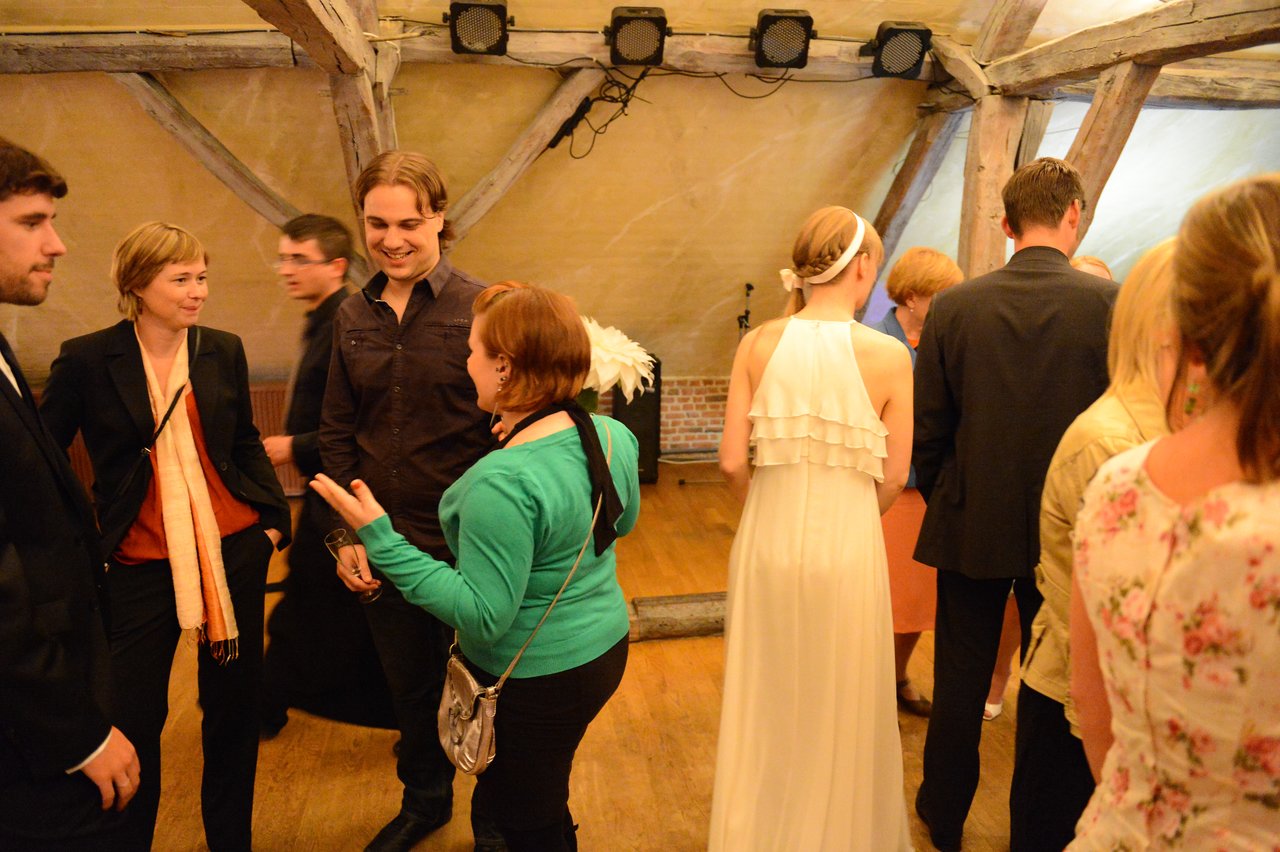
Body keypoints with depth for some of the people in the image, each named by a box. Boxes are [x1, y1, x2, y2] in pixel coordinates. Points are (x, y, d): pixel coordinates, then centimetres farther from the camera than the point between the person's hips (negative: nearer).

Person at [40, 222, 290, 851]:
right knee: (134, 717, 3)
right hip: (140, 562, -2)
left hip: (234, 548, 3)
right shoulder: (87, 360, -6)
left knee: (234, 704, 12)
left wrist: (274, 517, 5)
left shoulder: (223, 350, 3)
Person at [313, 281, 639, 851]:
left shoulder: (502, 483, -32)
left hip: (533, 684, -8)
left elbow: (482, 618, -27)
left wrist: (380, 540, -26)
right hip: (605, 649, 8)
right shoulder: (614, 437, -7)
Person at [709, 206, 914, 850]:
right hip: (847, 548, -2)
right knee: (840, 706, 18)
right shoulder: (888, 356, -11)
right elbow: (892, 479, -5)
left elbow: (732, 460, -6)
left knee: (765, 699, 20)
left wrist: (771, 507, 12)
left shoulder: (758, 344, -6)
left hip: (768, 539, 3)